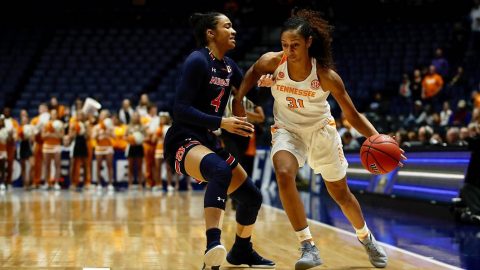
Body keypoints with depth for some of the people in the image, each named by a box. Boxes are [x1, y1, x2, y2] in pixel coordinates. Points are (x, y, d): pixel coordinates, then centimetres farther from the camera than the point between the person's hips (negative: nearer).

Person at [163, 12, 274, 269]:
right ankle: (213, 246, -52)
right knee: (220, 171, -40)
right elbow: (180, 110, -20)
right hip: (183, 141, -9)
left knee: (251, 196, 12)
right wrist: (221, 122, -25)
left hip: (209, 142, 9)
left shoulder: (228, 66, 11)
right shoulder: (198, 61, -14)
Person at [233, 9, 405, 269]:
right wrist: (238, 100, -3)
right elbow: (253, 73, 4)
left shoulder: (326, 75, -26)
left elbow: (352, 114, -19)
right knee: (284, 174, -31)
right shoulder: (273, 62, -21)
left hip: (322, 130, 0)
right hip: (287, 130, 1)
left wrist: (377, 137, -33)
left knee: (341, 193, 12)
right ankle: (309, 247, -24)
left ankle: (366, 238, 43)